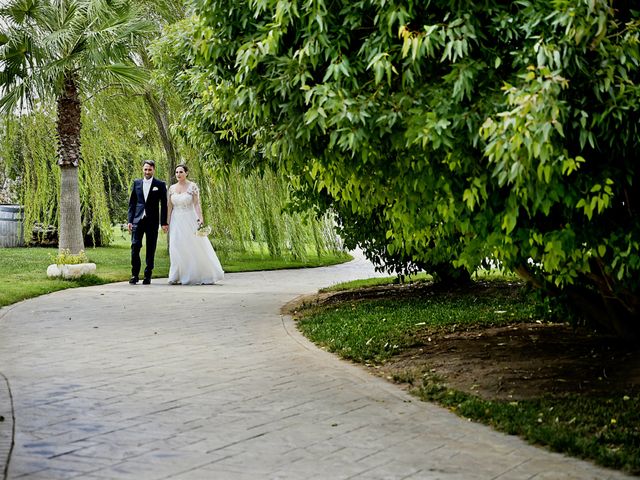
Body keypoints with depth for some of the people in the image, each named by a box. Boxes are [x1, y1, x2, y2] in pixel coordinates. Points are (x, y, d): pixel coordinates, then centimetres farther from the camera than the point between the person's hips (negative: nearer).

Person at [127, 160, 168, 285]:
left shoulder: (160, 184, 2)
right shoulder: (136, 183, 10)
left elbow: (164, 204, 2)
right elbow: (132, 203, 11)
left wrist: (164, 223, -3)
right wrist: (130, 220, 4)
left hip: (152, 221, -2)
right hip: (138, 220, 2)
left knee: (151, 249, 3)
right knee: (135, 246, -6)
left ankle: (148, 275, 11)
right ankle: (135, 274, 2)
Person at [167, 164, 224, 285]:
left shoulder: (192, 186, -4)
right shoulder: (172, 188, 8)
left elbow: (197, 204, -10)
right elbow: (169, 206, 10)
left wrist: (200, 218, -20)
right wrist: (167, 222, 7)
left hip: (190, 220, -4)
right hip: (176, 221, 4)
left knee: (196, 248, -1)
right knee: (177, 248, -1)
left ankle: (205, 276, 11)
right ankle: (177, 277, 4)